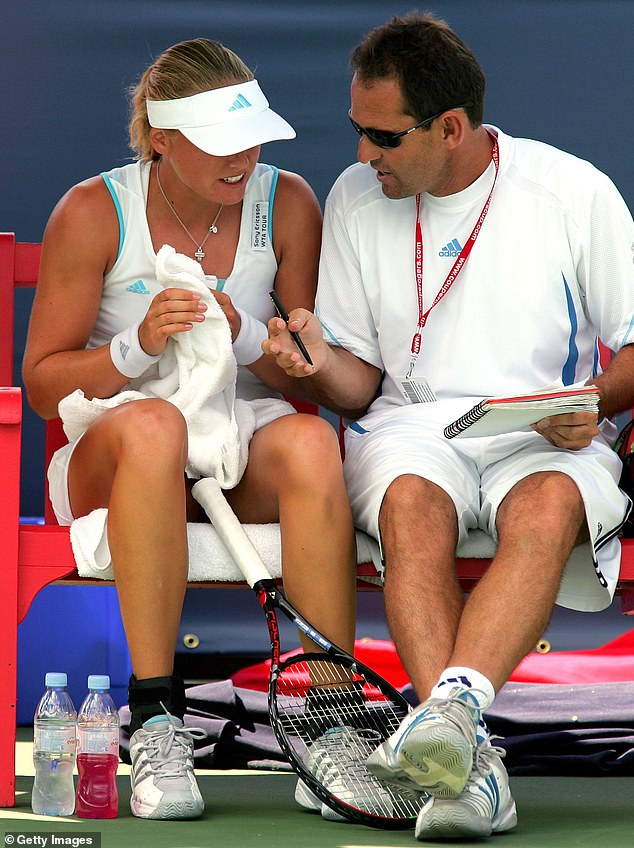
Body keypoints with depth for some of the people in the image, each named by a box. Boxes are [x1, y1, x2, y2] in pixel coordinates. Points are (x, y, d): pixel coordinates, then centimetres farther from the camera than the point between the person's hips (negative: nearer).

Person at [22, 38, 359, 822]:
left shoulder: (286, 204, 2)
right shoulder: (92, 213, -4)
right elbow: (43, 384, -2)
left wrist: (247, 336, -16)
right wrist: (139, 347, -20)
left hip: (249, 442, 2)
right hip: (109, 456, -2)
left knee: (311, 440, -34)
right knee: (152, 426, -38)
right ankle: (155, 722, -38)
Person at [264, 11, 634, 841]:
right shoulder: (355, 198, 8)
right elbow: (359, 386, 12)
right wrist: (321, 367, -11)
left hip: (548, 441, -1)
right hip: (410, 428, 1)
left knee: (549, 508, -38)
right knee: (412, 504, -35)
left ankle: (451, 707, -55)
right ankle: (468, 758, -47)